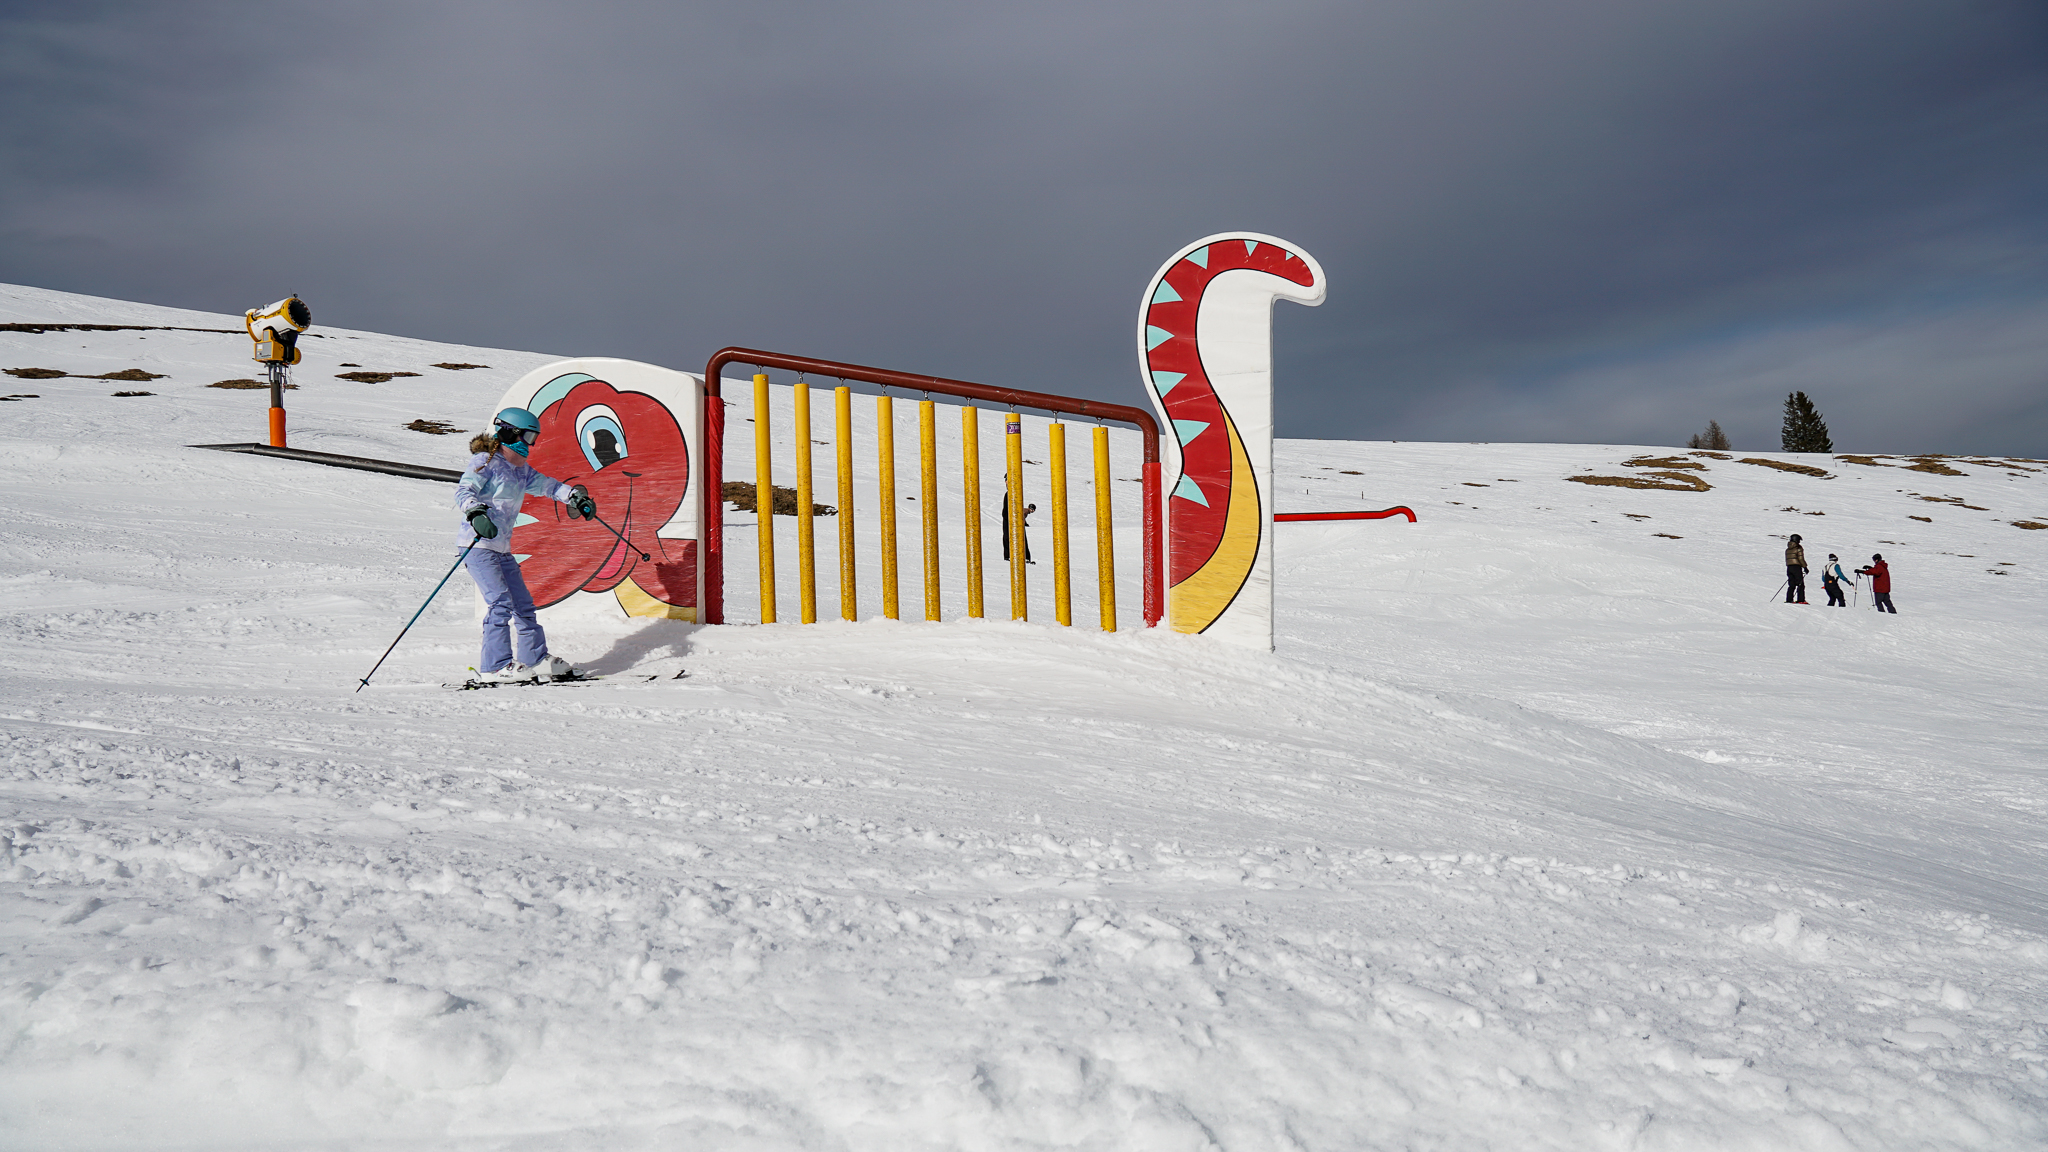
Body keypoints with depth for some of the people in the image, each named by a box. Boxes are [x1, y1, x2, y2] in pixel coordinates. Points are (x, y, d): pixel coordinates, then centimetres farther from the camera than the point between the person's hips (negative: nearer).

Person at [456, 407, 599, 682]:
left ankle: (535, 658, 21)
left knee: (522, 602, 11)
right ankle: (495, 665, -15)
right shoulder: (485, 462, -7)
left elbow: (546, 485, 22)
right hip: (477, 544, -9)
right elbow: (463, 491, -19)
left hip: (502, 548, 9)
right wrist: (476, 512, -38)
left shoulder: (521, 471, 17)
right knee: (500, 601, -18)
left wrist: (575, 496, 7)